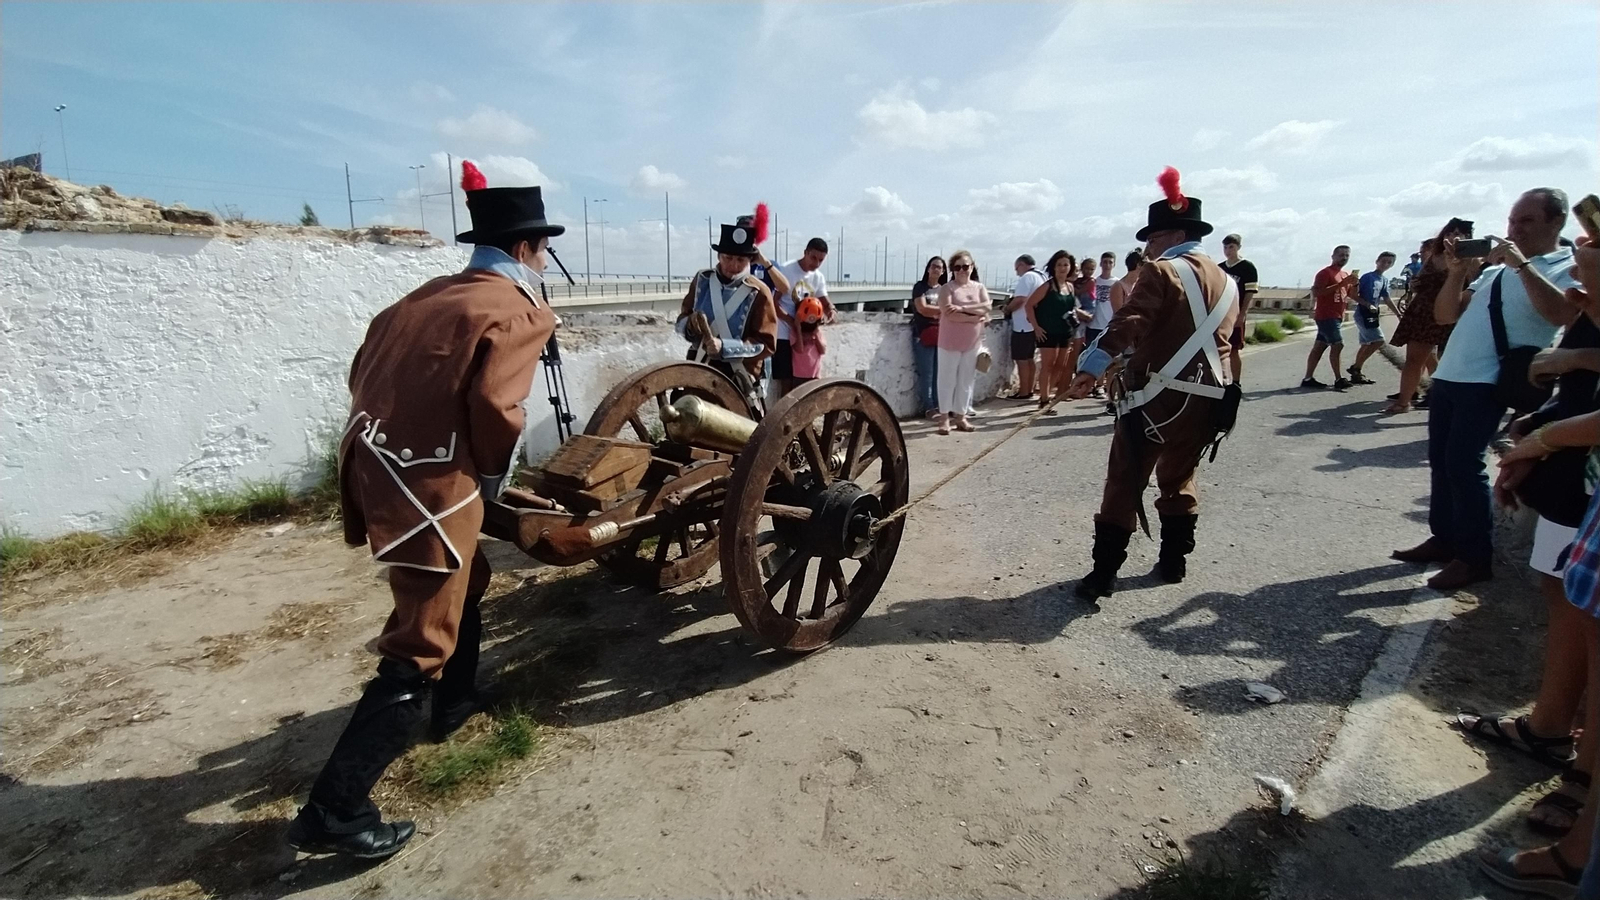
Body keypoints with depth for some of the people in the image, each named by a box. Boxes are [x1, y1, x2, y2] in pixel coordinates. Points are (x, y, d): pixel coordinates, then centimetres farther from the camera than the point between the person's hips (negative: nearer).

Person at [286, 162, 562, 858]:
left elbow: (364, 372, 17)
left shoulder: (429, 294, 17)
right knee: (419, 649, -1)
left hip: (375, 463, 9)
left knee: (466, 581, 29)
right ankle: (334, 810, 5)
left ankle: (453, 705, 47)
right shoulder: (518, 311, -7)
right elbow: (495, 404, -20)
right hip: (431, 483, -9)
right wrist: (495, 473, -3)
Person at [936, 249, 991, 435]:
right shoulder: (947, 288, -4)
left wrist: (962, 308, -19)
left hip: (972, 343, 4)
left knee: (966, 380, 8)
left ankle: (961, 416, 16)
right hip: (950, 342, -4)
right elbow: (949, 314, -18)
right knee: (947, 379, 1)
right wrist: (974, 317, -17)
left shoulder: (979, 287, 9)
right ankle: (944, 418, 7)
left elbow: (987, 307, -8)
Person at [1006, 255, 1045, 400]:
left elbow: (1019, 300, -21)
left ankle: (1023, 392, -2)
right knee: (1028, 358, 14)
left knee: (1021, 359, -5)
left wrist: (1007, 309, -5)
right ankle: (1029, 390, 18)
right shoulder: (1040, 276, 16)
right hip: (1033, 324, 10)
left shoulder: (1027, 277, -13)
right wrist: (1011, 304, 15)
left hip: (1024, 325, -10)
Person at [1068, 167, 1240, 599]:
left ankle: (1105, 571, -3)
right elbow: (1223, 339, 22)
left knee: (1125, 481, -3)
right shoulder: (1226, 282, 17)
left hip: (1158, 394, -7)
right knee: (1180, 478, 21)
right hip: (1207, 397, 7)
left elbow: (1129, 322, -22)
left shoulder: (1162, 272, -7)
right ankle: (1174, 560, 26)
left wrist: (1094, 365, -30)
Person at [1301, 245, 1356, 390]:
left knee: (1319, 347, 6)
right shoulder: (1325, 273, -9)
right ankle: (1339, 379, -12)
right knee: (1338, 345, -14)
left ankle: (1308, 378, 7)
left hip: (1337, 317, 9)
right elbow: (1316, 292, -21)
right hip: (1327, 316, -9)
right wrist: (1340, 284, -22)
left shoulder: (1346, 275, 18)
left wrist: (1354, 283, 2)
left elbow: (1352, 294, 23)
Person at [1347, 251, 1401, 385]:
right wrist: (1368, 305, -22)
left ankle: (1356, 373, 12)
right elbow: (1355, 295, -11)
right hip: (1363, 313, -9)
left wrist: (1399, 314, 17)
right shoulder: (1367, 277, -9)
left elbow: (1387, 300, 20)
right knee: (1378, 341, -15)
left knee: (1366, 344, 8)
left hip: (1373, 315, 9)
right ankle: (1355, 368, -9)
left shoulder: (1385, 280, 15)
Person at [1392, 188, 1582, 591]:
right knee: (1440, 461, 11)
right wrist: (1456, 273, 2)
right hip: (1448, 375, 7)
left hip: (1487, 382, -7)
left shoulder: (1568, 268, -3)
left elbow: (1563, 314, -24)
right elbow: (1445, 315, 16)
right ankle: (1444, 539, 23)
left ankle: (1475, 557, 2)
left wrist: (1522, 265, -21)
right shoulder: (1496, 267, 18)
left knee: (1463, 464, -10)